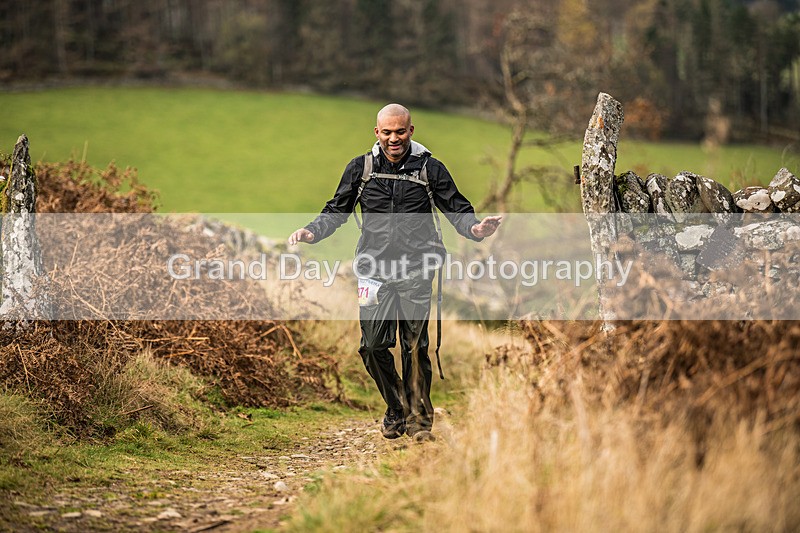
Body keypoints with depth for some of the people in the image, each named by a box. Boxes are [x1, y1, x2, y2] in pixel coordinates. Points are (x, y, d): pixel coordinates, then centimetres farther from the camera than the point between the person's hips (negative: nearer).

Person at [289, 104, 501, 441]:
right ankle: (396, 409, 18)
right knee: (373, 345, -4)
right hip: (375, 270, 1)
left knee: (416, 346, -2)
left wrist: (474, 227, -16)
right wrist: (312, 232, -4)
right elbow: (337, 211, 14)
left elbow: (456, 209, 5)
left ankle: (419, 418, 12)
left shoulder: (429, 169, 3)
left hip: (416, 271, -1)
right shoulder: (360, 169, 7)